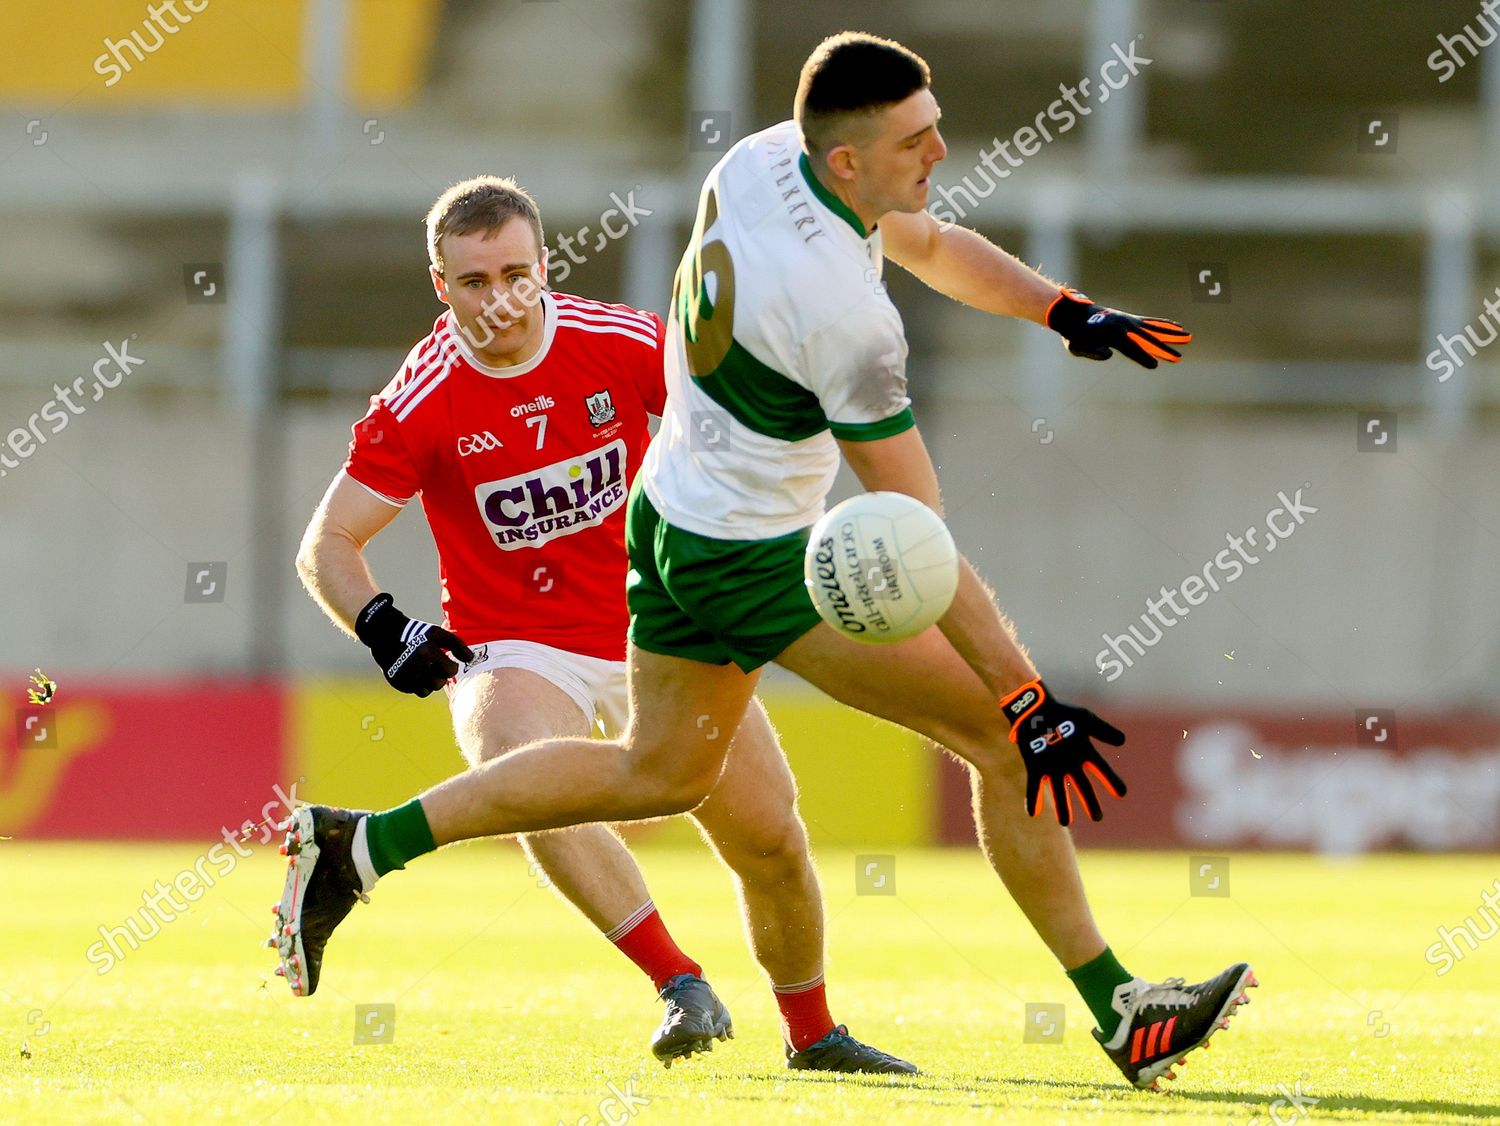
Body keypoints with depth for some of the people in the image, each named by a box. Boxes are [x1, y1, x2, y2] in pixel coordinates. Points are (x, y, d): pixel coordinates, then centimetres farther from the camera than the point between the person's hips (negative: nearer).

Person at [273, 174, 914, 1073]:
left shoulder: (623, 344, -11)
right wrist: (383, 628, -29)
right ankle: (681, 984, -35)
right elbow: (327, 544, -11)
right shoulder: (421, 405, -15)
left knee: (773, 839, 2)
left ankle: (813, 1033, 26)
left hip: (656, 627, 3)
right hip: (513, 650, -3)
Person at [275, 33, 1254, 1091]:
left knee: (660, 772, 26)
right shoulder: (847, 318, -29)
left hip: (671, 516, 9)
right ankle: (1119, 1012, -7)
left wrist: (1068, 310, 2)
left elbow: (934, 247, 15)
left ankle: (363, 845, 27)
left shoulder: (762, 157, -5)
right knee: (1000, 732, -8)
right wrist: (1029, 701, -23)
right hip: (756, 560, -9)